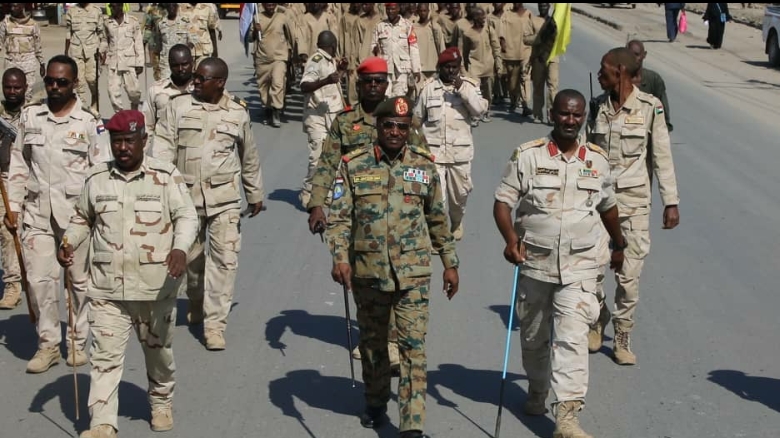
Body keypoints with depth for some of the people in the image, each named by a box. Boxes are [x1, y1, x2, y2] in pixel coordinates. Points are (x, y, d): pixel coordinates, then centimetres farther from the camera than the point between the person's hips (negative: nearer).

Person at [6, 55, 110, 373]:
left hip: (77, 211, -2)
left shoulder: (90, 121, -3)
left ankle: (78, 341, 19)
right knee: (39, 279, -1)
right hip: (37, 211, 2)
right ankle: (48, 343, 11)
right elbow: (18, 164, 10)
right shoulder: (29, 115, 6)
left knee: (80, 278, 6)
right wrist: (13, 206, 6)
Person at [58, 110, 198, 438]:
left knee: (158, 349, 17)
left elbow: (186, 216, -9)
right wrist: (68, 243, -1)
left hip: (155, 286, -1)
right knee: (105, 355, -5)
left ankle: (162, 403, 40)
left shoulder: (166, 176, -5)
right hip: (107, 288, 1)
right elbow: (82, 219, 17)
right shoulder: (96, 179, 4)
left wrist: (180, 248, -27)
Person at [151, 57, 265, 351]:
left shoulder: (237, 112, 4)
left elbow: (249, 156, 15)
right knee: (191, 257, 14)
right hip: (187, 194, 1)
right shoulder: (178, 106, 1)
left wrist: (255, 194, 21)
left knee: (225, 258, -9)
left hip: (225, 197, -1)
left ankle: (214, 323, -4)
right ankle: (197, 303, 41)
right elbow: (163, 145, -4)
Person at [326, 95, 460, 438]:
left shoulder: (424, 166, 3)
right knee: (372, 342, 16)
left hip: (413, 273, -1)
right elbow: (339, 216, -4)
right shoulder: (354, 166, -1)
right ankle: (376, 403, 38)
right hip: (368, 272, 1)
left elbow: (438, 220, 11)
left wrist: (450, 263, 11)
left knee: (413, 346, -7)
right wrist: (340, 257, -17)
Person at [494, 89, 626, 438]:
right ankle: (537, 390, 42)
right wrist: (510, 237, -23)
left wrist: (619, 245, 32)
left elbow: (607, 206, 21)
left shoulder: (597, 160, 5)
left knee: (572, 338, -12)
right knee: (533, 336, 16)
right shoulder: (527, 156, -4)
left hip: (579, 267, 0)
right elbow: (502, 202, -6)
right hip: (534, 263, 0)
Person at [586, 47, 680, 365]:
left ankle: (622, 337, 16)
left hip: (634, 199, -2)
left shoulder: (650, 107, -7)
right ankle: (597, 321, 26)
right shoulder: (597, 106, 3)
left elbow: (662, 156, -3)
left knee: (629, 273, 0)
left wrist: (671, 202, -4)